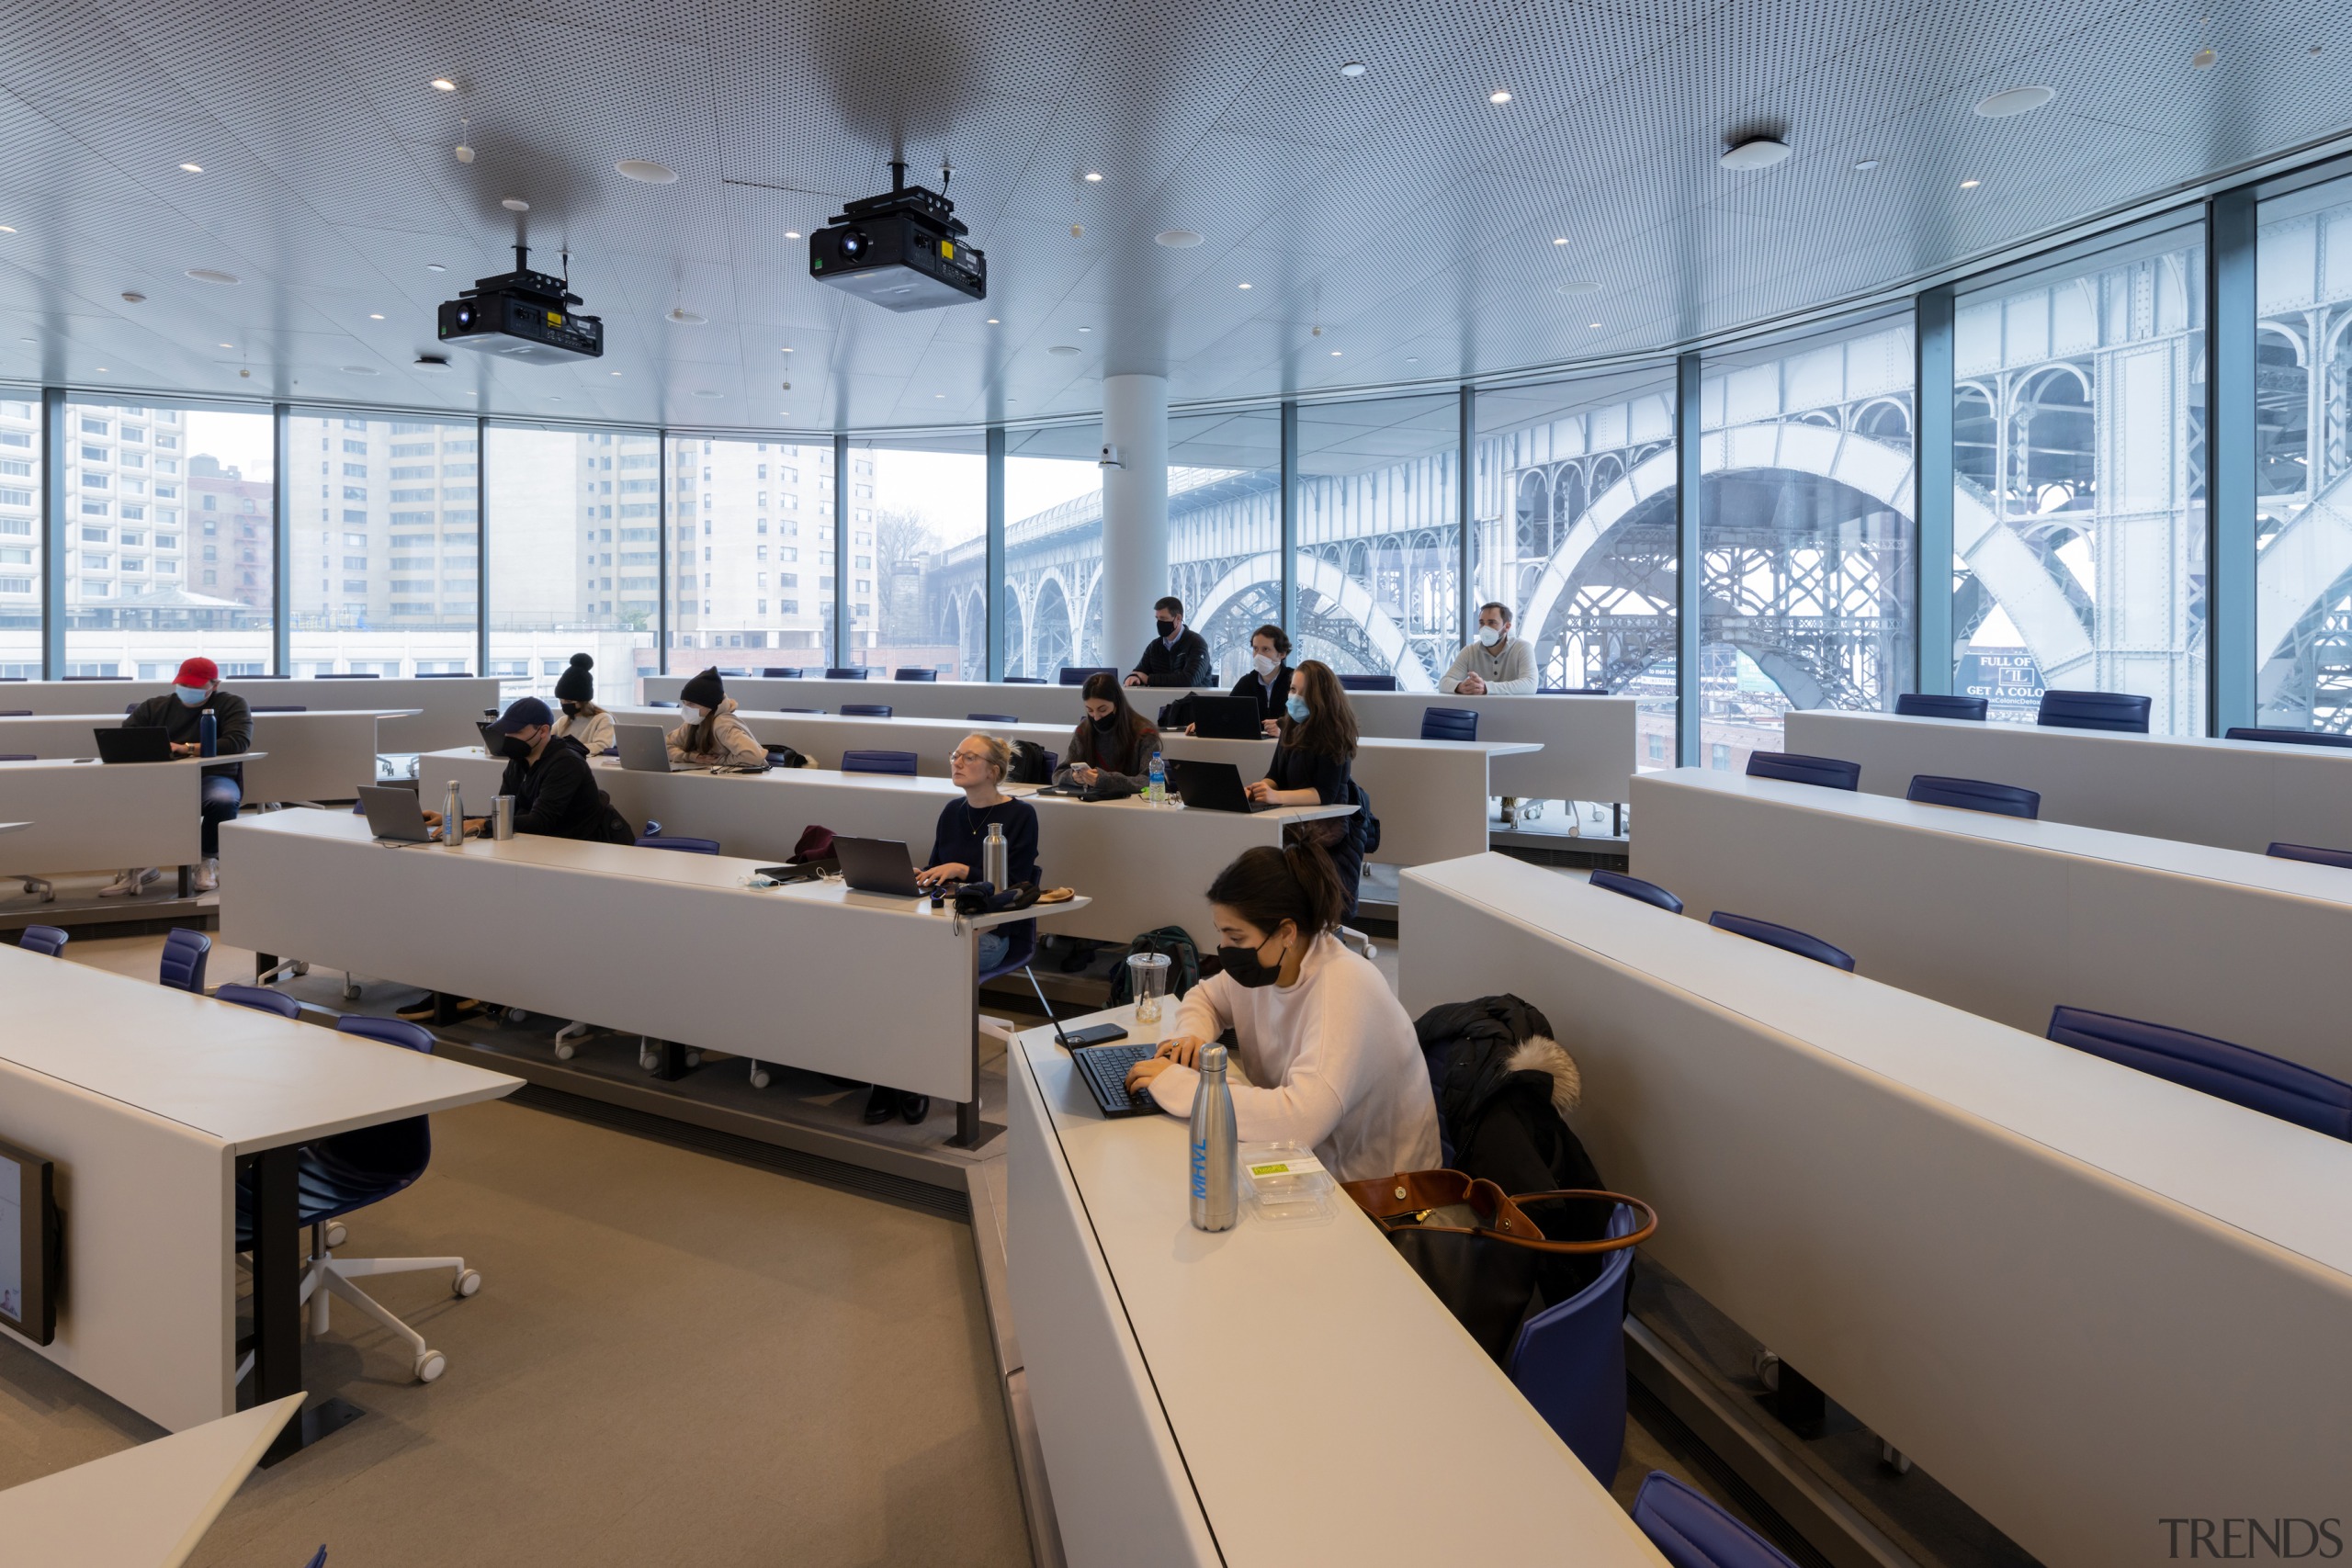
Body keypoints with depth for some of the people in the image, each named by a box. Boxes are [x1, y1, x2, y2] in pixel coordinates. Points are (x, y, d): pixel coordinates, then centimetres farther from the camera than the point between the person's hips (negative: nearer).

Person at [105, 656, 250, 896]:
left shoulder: (232, 704, 3)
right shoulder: (154, 706, 16)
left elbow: (238, 742, -14)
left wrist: (186, 748, -22)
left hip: (212, 778, -4)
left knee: (223, 799, -38)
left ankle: (209, 860, -10)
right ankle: (140, 864, -9)